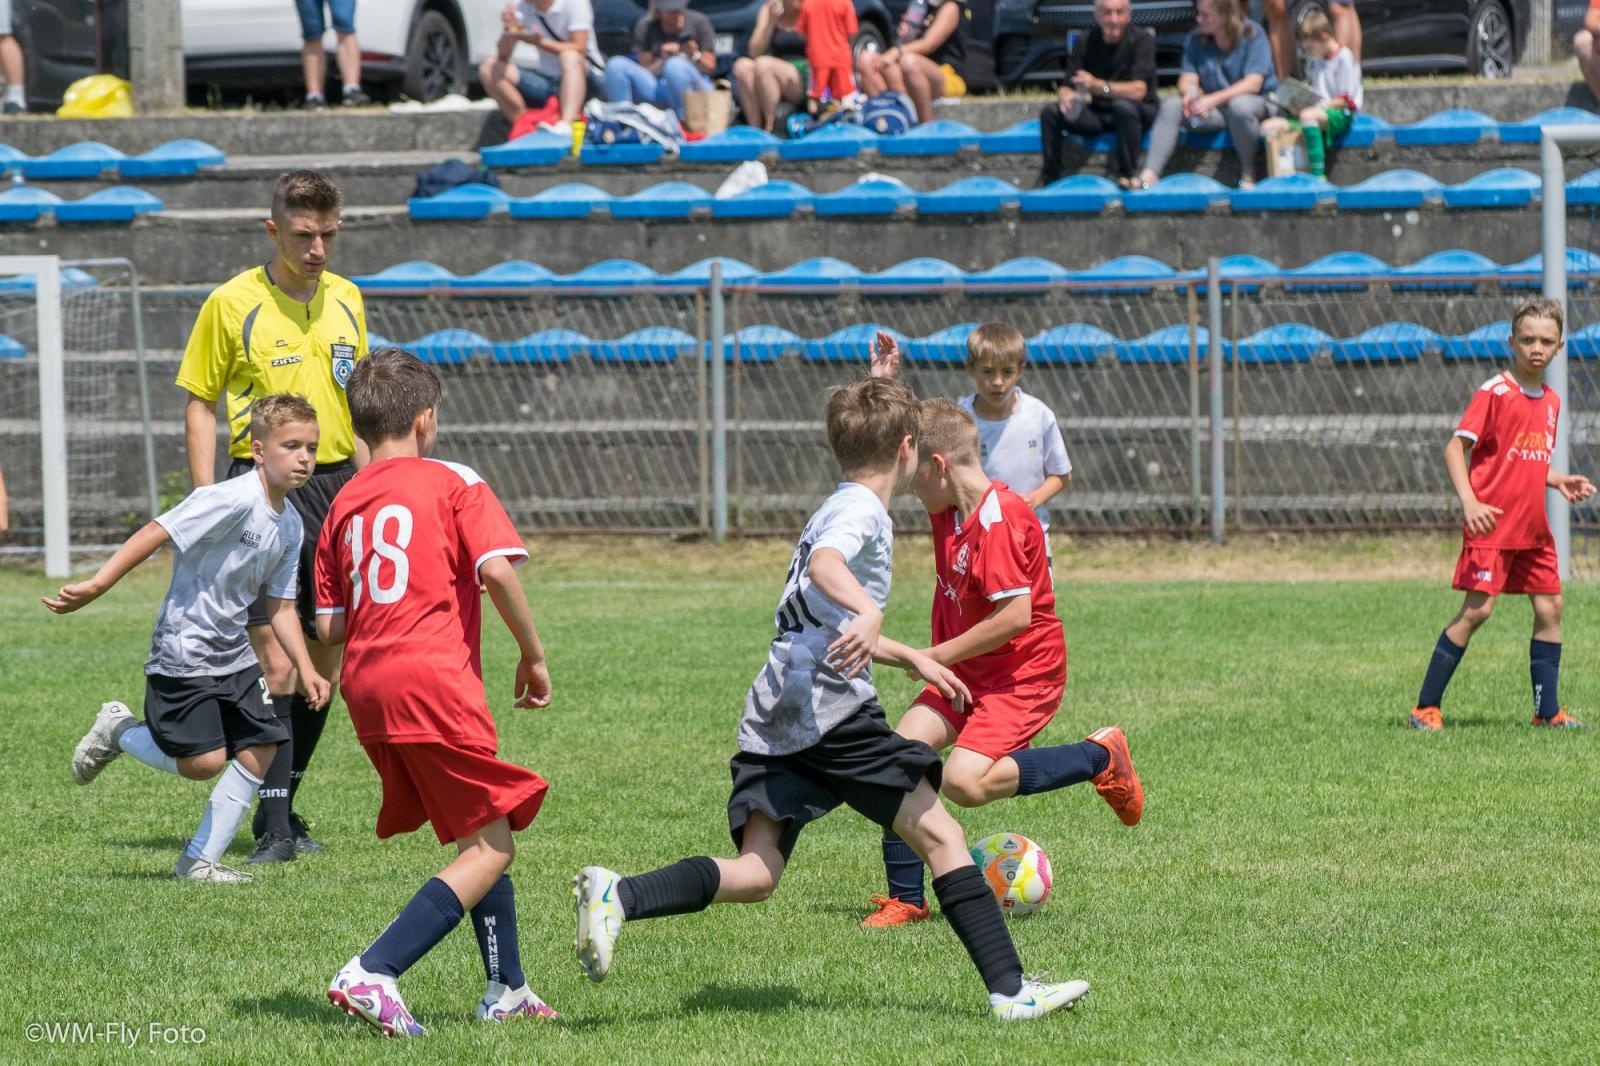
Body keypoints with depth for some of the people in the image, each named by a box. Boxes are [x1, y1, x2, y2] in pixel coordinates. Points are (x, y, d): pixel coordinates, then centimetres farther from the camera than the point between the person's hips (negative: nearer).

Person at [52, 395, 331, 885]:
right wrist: (96, 586, -28)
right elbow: (155, 533, -22)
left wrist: (305, 668, 2)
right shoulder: (234, 499, -20)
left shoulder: (290, 526, 5)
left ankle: (200, 861, 10)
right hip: (182, 653, -8)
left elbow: (280, 606, 12)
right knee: (204, 761, -13)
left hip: (232, 652, 8)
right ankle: (118, 730, 15)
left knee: (261, 749, 0)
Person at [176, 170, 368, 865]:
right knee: (275, 664, -12)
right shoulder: (232, 304, -6)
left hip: (337, 487, 5)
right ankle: (274, 829, -10)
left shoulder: (346, 299, 9)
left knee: (325, 665, 8)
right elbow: (200, 406, -1)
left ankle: (282, 804, 22)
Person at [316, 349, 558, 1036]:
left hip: (366, 687, 7)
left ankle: (508, 991, 24)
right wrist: (533, 655, -3)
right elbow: (497, 569, -14)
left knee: (481, 832, 21)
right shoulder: (453, 483, 0)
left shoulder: (344, 504, 16)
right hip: (433, 682, -7)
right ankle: (372, 974, -18)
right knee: (490, 846, -3)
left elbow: (329, 626, 13)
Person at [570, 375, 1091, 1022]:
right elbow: (824, 566, -26)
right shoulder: (862, 509, -2)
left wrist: (913, 660, 49)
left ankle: (618, 896, -22)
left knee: (756, 873, -2)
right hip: (831, 706, -8)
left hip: (772, 719, 8)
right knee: (939, 835, 0)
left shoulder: (838, 509, 28)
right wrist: (869, 611, -44)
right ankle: (1010, 989, -2)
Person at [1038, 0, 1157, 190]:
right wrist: (1065, 97, -30)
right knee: (1050, 112, -17)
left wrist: (1098, 86, -40)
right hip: (1098, 113, 4)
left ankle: (1128, 174, -26)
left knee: (1124, 106, -38)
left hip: (1137, 112, -4)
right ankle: (1049, 179, -7)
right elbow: (1065, 87, -3)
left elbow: (1139, 90, -25)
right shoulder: (1084, 42, -2)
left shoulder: (1141, 39, -15)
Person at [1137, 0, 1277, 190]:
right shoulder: (1196, 40, 3)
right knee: (1170, 106, -20)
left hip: (1257, 102, -4)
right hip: (1214, 110, 4)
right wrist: (1190, 93, -27)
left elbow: (1253, 83, -19)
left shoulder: (1252, 35, -11)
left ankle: (1248, 173, -20)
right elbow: (1187, 79, -1)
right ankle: (1150, 174, -31)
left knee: (1239, 105, -40)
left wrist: (1213, 100, -30)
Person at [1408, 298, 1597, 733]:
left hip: (1533, 528, 7)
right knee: (1477, 610, -11)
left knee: (1550, 607, 6)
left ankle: (1548, 710, 15)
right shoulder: (1494, 393, -10)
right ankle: (1426, 708, -5)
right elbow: (1455, 448, -14)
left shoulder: (1551, 402, 12)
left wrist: (1560, 481, 3)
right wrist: (1469, 502, -25)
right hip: (1492, 525, -7)